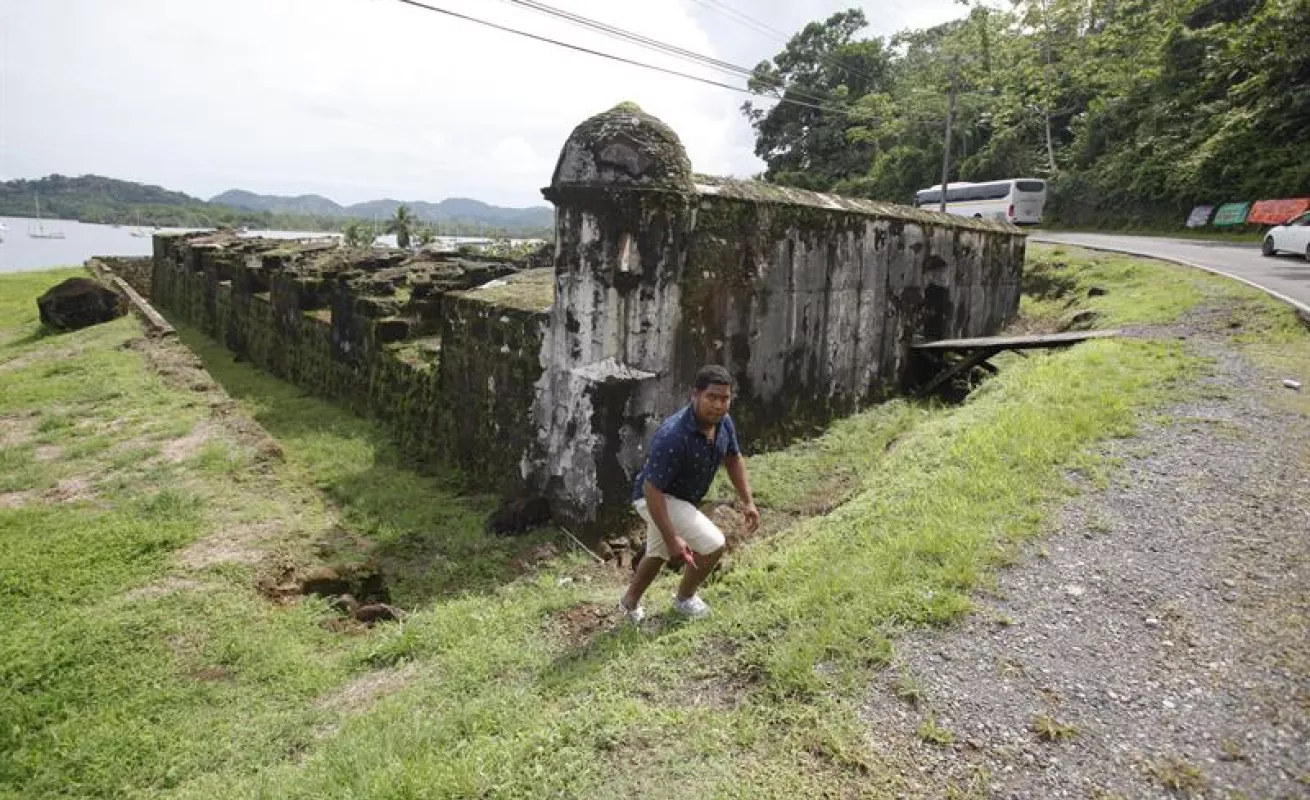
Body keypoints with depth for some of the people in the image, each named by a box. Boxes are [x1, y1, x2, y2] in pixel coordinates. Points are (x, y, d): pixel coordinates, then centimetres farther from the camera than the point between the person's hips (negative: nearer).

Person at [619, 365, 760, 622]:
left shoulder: (724, 422, -13)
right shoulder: (673, 436, -38)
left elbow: (733, 459, 7)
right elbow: (652, 490, -33)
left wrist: (747, 501, 3)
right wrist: (672, 538, -33)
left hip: (683, 498, 9)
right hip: (657, 498, -9)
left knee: (658, 553, 27)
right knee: (713, 545, -13)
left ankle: (630, 601, 50)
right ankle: (685, 599, 15)